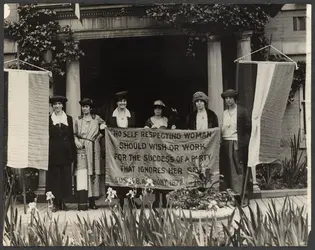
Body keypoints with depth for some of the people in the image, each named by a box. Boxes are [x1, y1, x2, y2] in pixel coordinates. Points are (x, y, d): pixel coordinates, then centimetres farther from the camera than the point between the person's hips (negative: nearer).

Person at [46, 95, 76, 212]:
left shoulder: (69, 119, 9)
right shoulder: (49, 119, 4)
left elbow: (71, 137, 8)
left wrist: (72, 154, 3)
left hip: (65, 152, 2)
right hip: (53, 152, -2)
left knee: (65, 176, 3)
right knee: (54, 176, -1)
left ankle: (62, 201, 12)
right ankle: (55, 203, 6)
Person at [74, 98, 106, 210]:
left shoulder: (97, 118, 10)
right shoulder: (77, 120, 10)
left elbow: (105, 126, 20)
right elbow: (74, 134, 9)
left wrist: (100, 135, 2)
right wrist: (76, 141, -10)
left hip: (94, 149, 1)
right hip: (82, 149, -1)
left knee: (94, 174, -1)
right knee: (82, 175, -9)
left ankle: (92, 201, 5)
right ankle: (82, 202, -10)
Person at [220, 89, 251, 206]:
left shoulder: (242, 111, 0)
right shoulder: (223, 113, 14)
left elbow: (248, 127, -1)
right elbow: (220, 129, 15)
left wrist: (245, 143, -7)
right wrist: (220, 140, 3)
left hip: (237, 144, -5)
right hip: (225, 144, 5)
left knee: (237, 170, -5)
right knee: (225, 170, 6)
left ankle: (237, 194, 0)